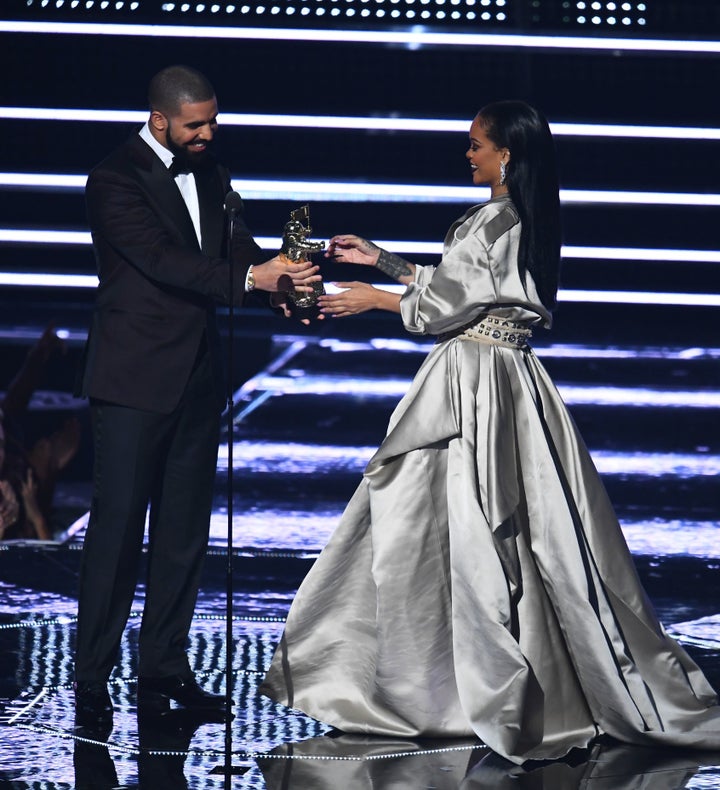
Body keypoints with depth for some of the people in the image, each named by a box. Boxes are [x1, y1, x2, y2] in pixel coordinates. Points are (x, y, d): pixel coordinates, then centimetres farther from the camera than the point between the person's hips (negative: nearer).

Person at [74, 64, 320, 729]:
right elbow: (162, 259, -20)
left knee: (184, 531, 10)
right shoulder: (116, 180, -11)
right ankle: (92, 682, -1)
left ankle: (164, 670, 18)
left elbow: (237, 247, 5)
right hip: (136, 380, -7)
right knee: (117, 529, -5)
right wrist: (250, 277, -28)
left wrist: (281, 273, -16)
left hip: (198, 376, 7)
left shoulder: (210, 174, 12)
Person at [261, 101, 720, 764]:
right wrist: (380, 260, 22)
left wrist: (375, 299, 2)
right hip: (506, 376, 9)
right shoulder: (529, 221, 12)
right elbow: (454, 288, 18)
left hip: (474, 385, -9)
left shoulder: (494, 222, -17)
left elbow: (442, 305, -12)